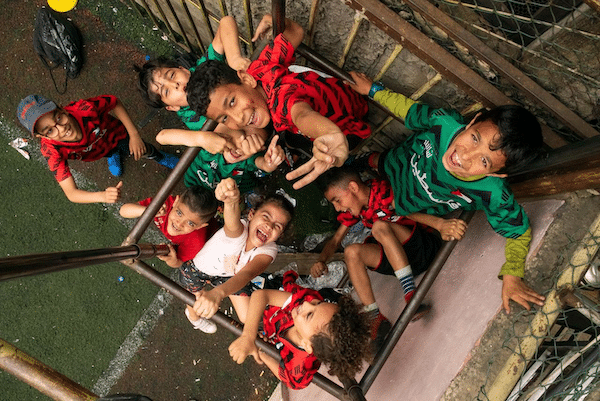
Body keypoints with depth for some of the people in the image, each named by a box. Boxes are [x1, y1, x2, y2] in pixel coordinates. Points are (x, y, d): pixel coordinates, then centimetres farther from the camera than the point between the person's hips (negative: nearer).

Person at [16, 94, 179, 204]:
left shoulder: (84, 108, -47)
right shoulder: (52, 150, -43)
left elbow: (115, 103, -25)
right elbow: (71, 193, -45)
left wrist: (134, 135, -29)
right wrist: (103, 196, -65)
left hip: (117, 134, -1)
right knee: (116, 170, 31)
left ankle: (161, 158, 58)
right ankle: (113, 156, 67)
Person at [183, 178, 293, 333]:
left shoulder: (268, 251, -30)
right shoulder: (238, 230, -39)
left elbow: (247, 274, -50)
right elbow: (232, 224, -67)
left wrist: (218, 293, -69)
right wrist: (231, 201, -90)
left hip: (230, 276, 3)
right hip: (196, 270, -3)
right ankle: (193, 315, 40)